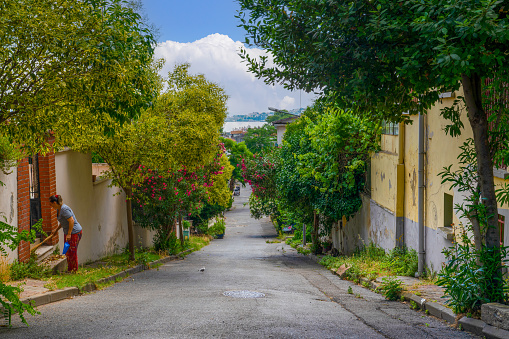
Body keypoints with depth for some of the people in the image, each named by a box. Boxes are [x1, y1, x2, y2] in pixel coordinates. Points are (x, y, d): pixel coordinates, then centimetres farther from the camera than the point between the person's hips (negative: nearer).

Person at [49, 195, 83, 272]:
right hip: (67, 232, 10)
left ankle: (75, 270, 7)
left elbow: (71, 220, -26)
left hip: (74, 232, -10)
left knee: (72, 251, -3)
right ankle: (70, 269, 23)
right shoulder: (59, 209, 9)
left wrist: (69, 234, -25)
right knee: (67, 251, 14)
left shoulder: (64, 209, -22)